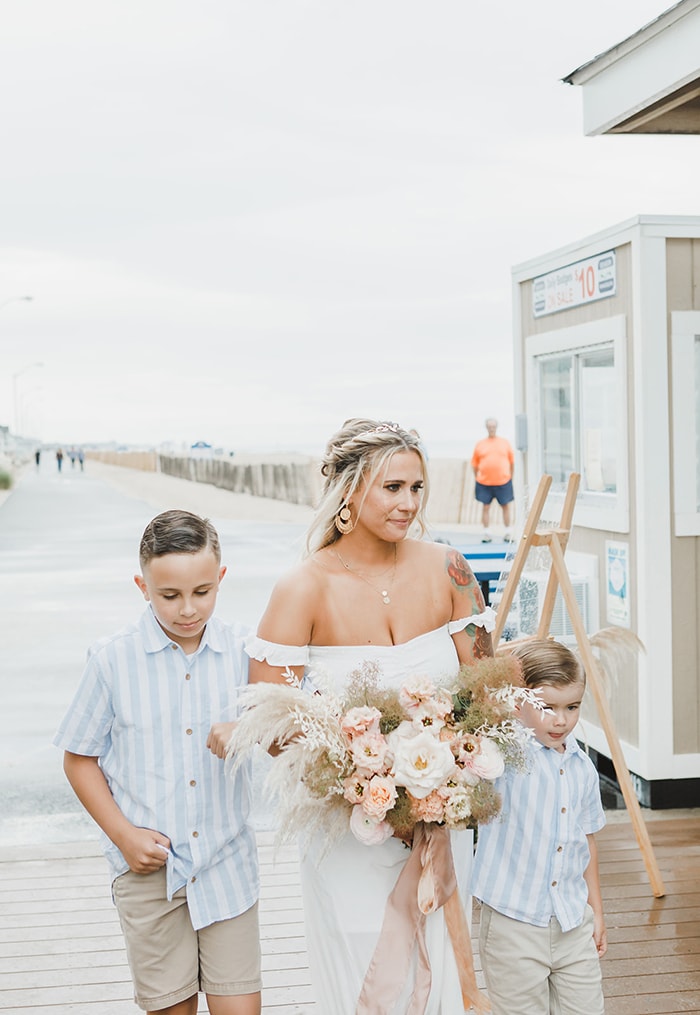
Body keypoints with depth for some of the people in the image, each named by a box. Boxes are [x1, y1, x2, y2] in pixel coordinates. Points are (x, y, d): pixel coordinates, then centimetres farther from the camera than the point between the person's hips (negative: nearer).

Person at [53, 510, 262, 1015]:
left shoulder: (243, 650, -3)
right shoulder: (113, 660, -6)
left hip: (227, 863, 1)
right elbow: (80, 759, 2)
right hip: (150, 868, -1)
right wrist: (124, 835, -7)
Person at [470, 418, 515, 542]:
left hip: (503, 481, 0)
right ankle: (486, 533, 12)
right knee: (485, 507, 3)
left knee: (506, 506, 4)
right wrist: (476, 479, 5)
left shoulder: (504, 442, 7)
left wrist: (511, 476, 7)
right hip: (484, 482, 0)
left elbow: (512, 461, 11)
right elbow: (475, 464, 8)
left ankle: (508, 532, 14)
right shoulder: (480, 444, 5)